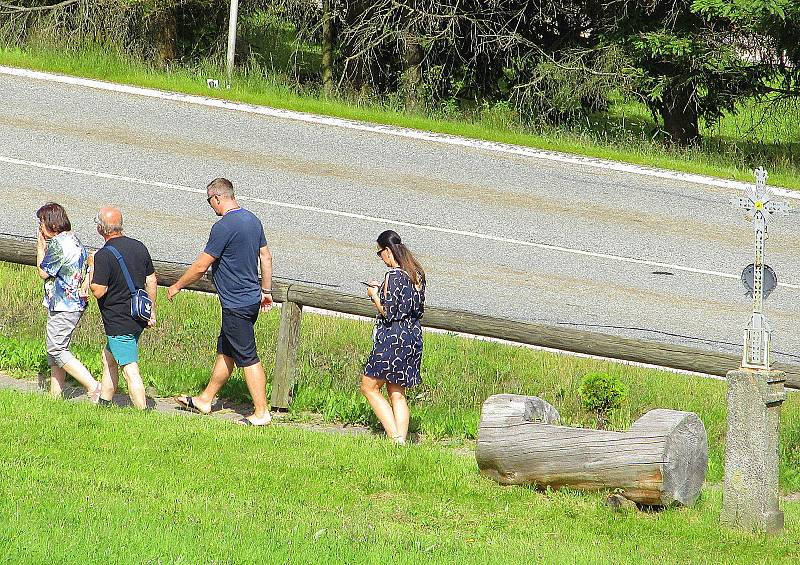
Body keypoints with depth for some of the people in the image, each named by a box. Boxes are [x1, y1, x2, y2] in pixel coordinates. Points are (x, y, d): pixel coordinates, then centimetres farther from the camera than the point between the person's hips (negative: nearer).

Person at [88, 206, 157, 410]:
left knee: (130, 368, -6)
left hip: (119, 322, -8)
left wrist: (91, 269, -2)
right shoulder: (139, 247, 4)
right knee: (109, 357, 23)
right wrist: (152, 312, 20)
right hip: (139, 319, 8)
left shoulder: (103, 256, -18)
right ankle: (104, 403, 32)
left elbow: (98, 291, -18)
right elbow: (151, 281, 11)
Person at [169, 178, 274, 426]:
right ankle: (205, 400, 31)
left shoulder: (224, 227, -21)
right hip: (252, 299, 9)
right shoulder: (252, 219, 7)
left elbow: (201, 266, -16)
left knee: (247, 357, -4)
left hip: (236, 306, -9)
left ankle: (261, 412, -1)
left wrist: (177, 286, -2)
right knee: (225, 351, 19)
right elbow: (266, 257, 15)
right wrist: (266, 290, 25)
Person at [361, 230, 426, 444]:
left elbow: (388, 312, -18)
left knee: (369, 386, 5)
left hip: (393, 337, -8)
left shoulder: (394, 276, -16)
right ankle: (401, 439, 3)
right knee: (398, 394, 12)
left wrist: (374, 295, -1)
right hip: (414, 336, 8)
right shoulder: (417, 274, 9)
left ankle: (395, 438, -4)